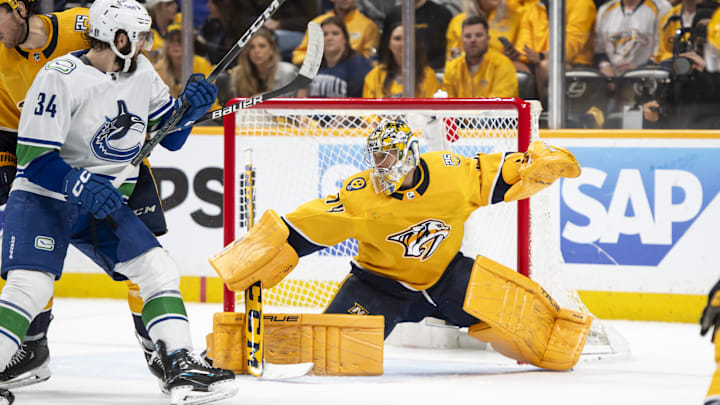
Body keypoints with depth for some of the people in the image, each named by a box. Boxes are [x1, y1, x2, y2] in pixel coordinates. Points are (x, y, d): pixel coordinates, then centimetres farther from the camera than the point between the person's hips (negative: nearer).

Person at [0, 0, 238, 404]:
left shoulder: (141, 73, 2)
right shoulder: (60, 78, -20)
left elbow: (169, 137, 13)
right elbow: (33, 158, -21)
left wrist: (189, 107, -7)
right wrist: (82, 186, -33)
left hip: (105, 203, 7)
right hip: (43, 199, -7)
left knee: (159, 271, -1)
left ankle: (181, 368, 2)